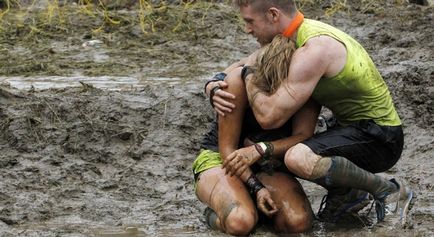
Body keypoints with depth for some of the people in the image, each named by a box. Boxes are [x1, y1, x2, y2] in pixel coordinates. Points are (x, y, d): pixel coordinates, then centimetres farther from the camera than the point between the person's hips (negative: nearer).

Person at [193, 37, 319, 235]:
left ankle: (249, 205, 3)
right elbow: (228, 148, -17)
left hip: (268, 167, 4)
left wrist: (261, 149, -39)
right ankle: (216, 212, 1)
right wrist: (256, 187, -29)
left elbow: (303, 137, -22)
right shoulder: (240, 78, -22)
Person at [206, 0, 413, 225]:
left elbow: (269, 117, -28)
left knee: (299, 159, -33)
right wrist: (214, 87, -6)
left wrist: (248, 73, -11)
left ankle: (387, 190, -13)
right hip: (357, 128, 10)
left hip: (378, 138, -10)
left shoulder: (314, 50, -25)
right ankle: (346, 193, 15)